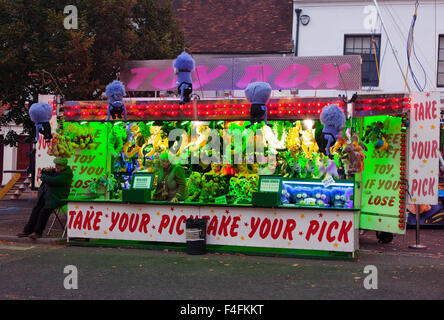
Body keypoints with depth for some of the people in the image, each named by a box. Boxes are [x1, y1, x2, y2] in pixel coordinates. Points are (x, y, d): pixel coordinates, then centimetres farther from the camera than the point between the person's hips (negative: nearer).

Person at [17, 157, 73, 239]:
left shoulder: (66, 174, -15)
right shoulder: (56, 170, 13)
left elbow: (52, 181, -25)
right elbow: (44, 174, 22)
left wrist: (42, 176, -10)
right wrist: (45, 170, -2)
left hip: (56, 198, -9)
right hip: (46, 195, 9)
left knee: (44, 211, -21)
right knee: (36, 209, -2)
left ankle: (38, 232, -9)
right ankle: (27, 231, 0)